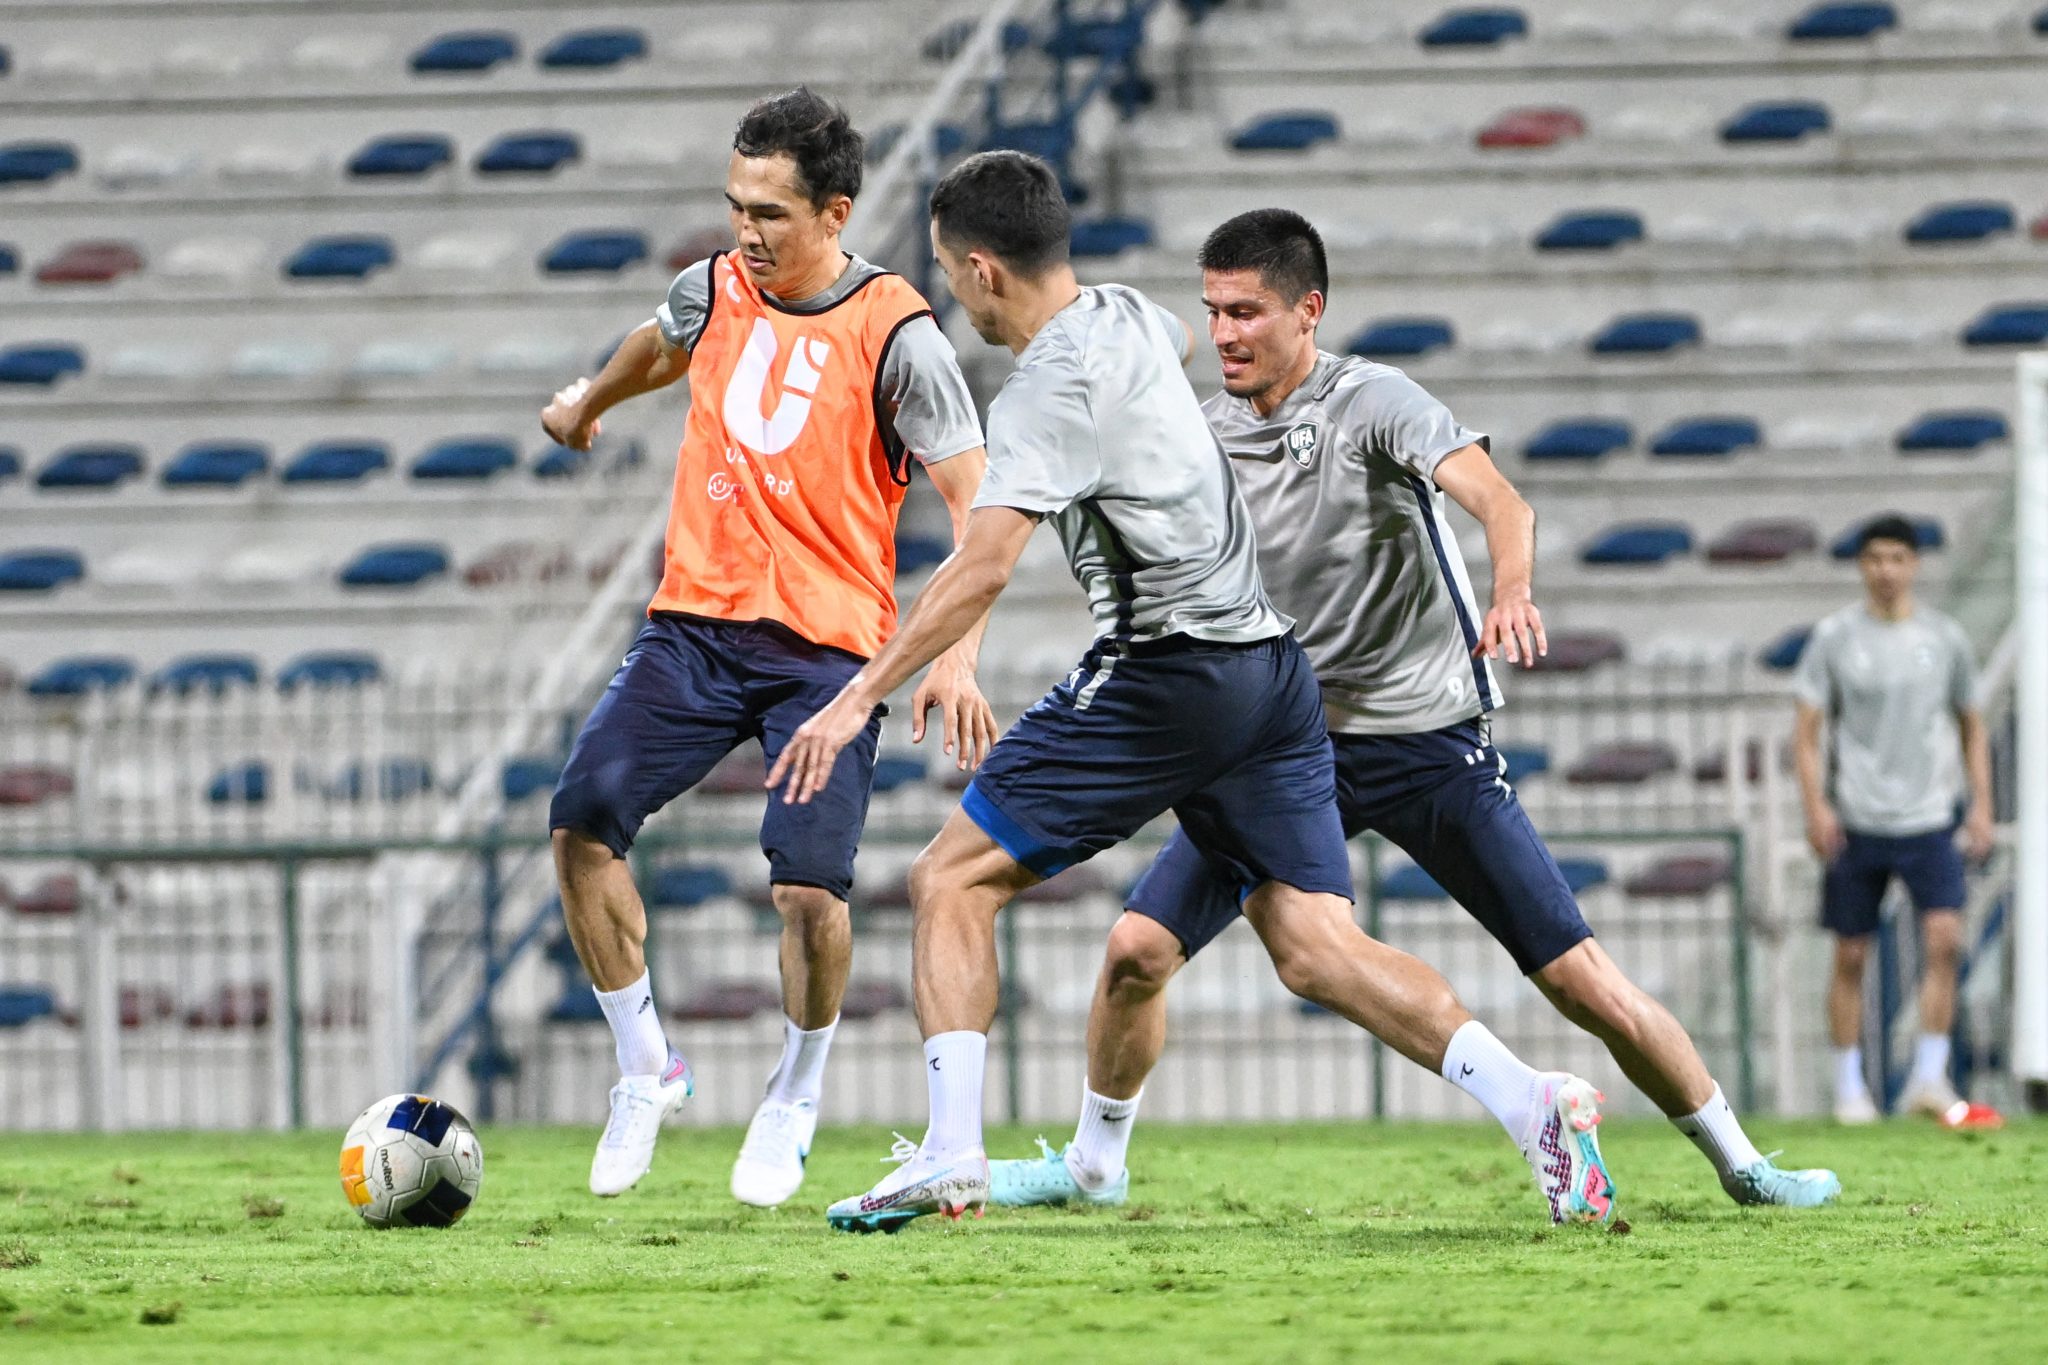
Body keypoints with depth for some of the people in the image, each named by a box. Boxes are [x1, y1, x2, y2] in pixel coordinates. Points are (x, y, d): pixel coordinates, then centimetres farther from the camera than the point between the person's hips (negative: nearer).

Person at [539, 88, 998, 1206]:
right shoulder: (714, 289, 5)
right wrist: (587, 404, 51)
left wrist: (956, 658, -24)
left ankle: (796, 1096, 11)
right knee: (582, 823, -12)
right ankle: (645, 1069, 6)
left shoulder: (897, 336, -10)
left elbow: (978, 505, -11)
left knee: (808, 885, -17)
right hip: (693, 624, 5)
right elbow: (660, 346, 31)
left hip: (825, 648, -5)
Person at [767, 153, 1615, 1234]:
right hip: (1269, 665, 8)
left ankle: (951, 1155, -8)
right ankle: (1531, 1101, -18)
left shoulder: (1050, 391, -11)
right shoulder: (1127, 317, 13)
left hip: (1166, 671, -8)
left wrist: (857, 699, -20)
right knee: (1315, 946, 0)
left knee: (953, 880, 2)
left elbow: (982, 567, -22)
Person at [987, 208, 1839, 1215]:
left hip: (1428, 741, -4)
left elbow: (1498, 500, -30)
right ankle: (1094, 1164, 15)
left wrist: (1512, 592, -50)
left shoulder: (1375, 402, -13)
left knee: (1584, 983, -7)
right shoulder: (1203, 439, 2)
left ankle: (1739, 1164, 9)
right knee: (1137, 949, -8)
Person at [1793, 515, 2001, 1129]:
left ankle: (1929, 1079, -12)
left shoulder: (1944, 638, 6)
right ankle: (1850, 1088, 12)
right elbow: (1806, 731, 1)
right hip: (1855, 823, -1)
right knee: (1850, 956, 2)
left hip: (1928, 822, 1)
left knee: (1944, 938, -16)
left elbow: (1971, 727, 16)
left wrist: (1981, 805, 6)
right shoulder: (1835, 637, 1)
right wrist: (1816, 807, -12)